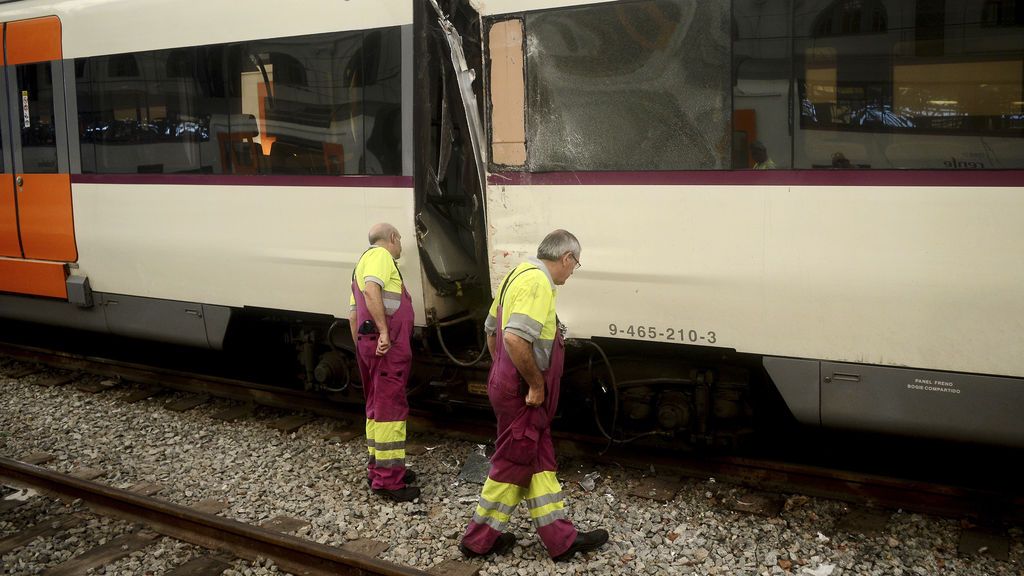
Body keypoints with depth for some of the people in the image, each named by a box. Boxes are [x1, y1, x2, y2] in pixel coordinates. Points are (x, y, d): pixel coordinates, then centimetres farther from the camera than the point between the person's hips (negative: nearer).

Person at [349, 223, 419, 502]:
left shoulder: (363, 262, 26)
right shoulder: (380, 255, -4)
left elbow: (353, 315, 26)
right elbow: (371, 290, -24)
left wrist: (361, 348, 27)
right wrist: (384, 331, -27)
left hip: (369, 343, 10)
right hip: (388, 345, -10)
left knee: (377, 408, 17)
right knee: (390, 408, -9)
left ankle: (377, 468, 26)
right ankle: (388, 479, -7)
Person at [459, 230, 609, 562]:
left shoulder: (520, 274, 11)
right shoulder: (538, 283, -21)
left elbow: (491, 329, 20)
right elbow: (515, 339, -33)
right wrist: (536, 384, -22)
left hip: (509, 384, 10)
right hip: (524, 394, -10)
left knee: (540, 462, 14)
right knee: (512, 466, 3)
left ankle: (561, 539, 23)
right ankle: (479, 540, 17)